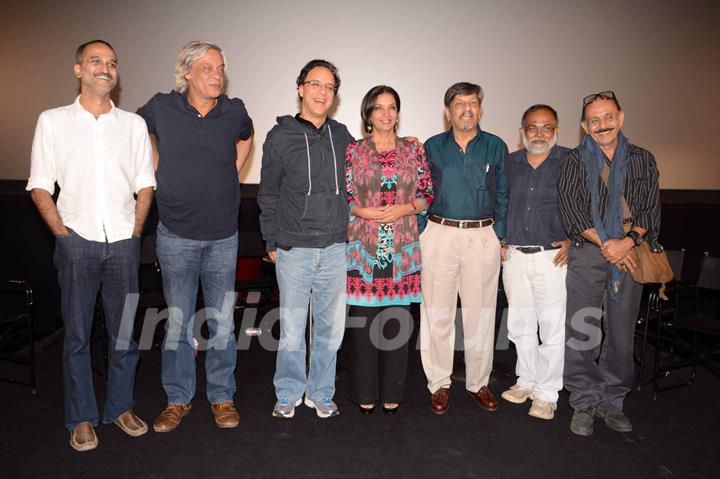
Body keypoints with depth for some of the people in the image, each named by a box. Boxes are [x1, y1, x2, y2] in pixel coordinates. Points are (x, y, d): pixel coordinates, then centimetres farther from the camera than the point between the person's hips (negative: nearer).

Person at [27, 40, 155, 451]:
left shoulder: (133, 124, 9)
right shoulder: (53, 121, 5)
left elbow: (145, 185, 10)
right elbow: (40, 187, 4)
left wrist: (135, 232, 0)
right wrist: (62, 233, -5)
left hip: (123, 243, 2)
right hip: (78, 242, -1)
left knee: (125, 331, 8)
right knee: (77, 333, 6)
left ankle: (121, 406, 25)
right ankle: (82, 418, 20)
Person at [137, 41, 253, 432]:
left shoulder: (234, 111, 1)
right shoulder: (161, 108, -2)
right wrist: (156, 172, 7)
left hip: (223, 236, 1)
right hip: (177, 235, -1)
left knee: (222, 321, 8)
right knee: (178, 321, 7)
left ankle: (222, 397, 24)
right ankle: (178, 399, 24)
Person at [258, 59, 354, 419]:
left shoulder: (341, 136, 11)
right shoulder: (280, 136, 3)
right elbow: (268, 195, 6)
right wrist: (272, 241, 2)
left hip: (335, 249, 3)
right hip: (294, 249, -2)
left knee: (331, 326, 8)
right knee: (291, 328, 5)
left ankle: (320, 392, 26)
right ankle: (288, 393, 25)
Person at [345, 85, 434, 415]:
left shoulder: (414, 150, 8)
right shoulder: (353, 151, 4)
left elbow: (427, 196, 8)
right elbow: (341, 198, 3)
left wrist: (403, 209, -9)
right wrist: (366, 212, -13)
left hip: (403, 250, 2)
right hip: (363, 248, -1)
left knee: (396, 320, 7)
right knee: (362, 320, 3)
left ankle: (391, 392, 24)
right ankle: (364, 392, 21)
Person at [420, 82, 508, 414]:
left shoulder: (496, 147, 9)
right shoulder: (432, 147, 7)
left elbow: (502, 196, 10)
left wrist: (500, 236, 2)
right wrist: (421, 236, 1)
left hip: (482, 237, 1)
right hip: (440, 235, 0)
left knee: (480, 313, 6)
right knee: (437, 313, 2)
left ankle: (478, 383, 22)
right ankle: (439, 384, 16)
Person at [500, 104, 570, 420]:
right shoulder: (510, 163, 10)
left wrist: (572, 240, -7)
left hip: (552, 256, -3)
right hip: (513, 255, 4)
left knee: (552, 326, 1)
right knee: (520, 324, 13)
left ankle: (546, 393, 15)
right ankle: (526, 381, 30)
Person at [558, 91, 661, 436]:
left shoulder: (642, 160, 11)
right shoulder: (575, 161, 5)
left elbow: (650, 209, 4)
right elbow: (570, 209, -5)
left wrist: (627, 241, -14)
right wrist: (605, 244, -14)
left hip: (631, 254, 2)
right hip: (587, 255, -2)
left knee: (621, 333, 8)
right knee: (581, 332, -1)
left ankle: (612, 402, 23)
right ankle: (585, 403, 13)